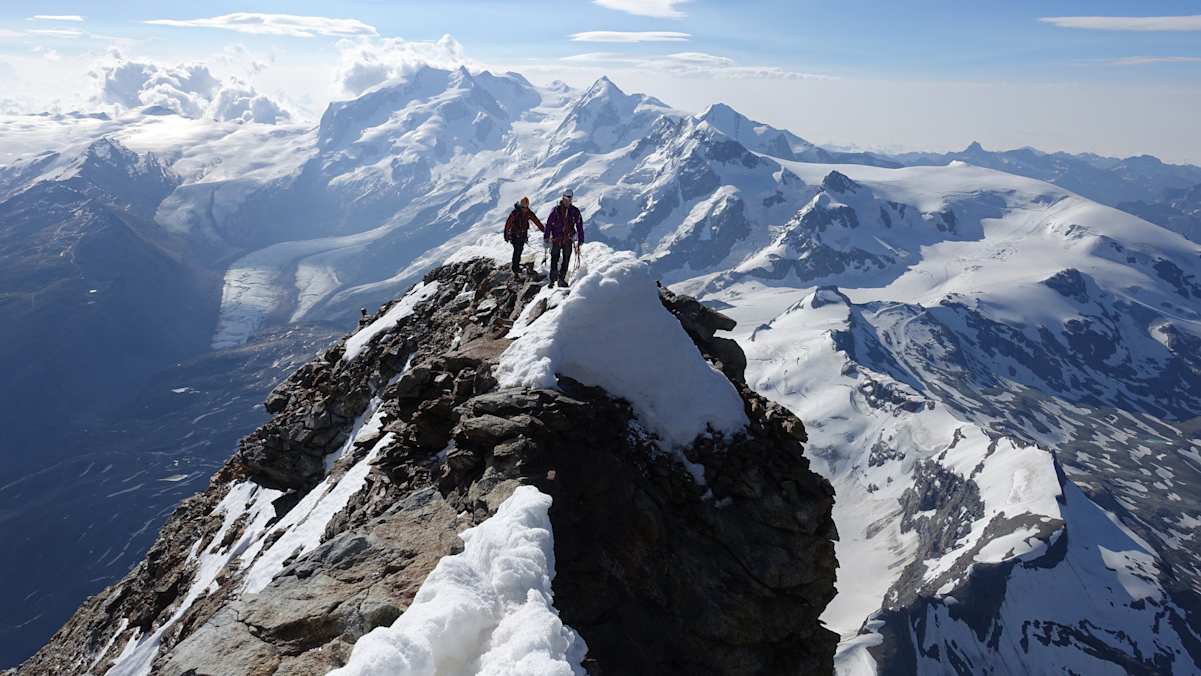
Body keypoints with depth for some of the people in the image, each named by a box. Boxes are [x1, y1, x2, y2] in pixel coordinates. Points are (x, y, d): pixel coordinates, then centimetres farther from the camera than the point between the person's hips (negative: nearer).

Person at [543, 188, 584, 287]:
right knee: (555, 259, -4)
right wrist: (546, 236, -5)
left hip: (568, 239, 2)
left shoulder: (575, 211, 4)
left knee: (566, 260, 6)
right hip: (556, 239, -2)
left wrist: (581, 239, 7)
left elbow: (579, 225, 9)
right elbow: (549, 223, 0)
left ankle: (562, 279, 16)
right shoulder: (556, 210, -2)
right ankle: (553, 279, 1)